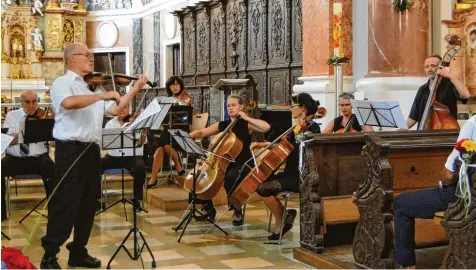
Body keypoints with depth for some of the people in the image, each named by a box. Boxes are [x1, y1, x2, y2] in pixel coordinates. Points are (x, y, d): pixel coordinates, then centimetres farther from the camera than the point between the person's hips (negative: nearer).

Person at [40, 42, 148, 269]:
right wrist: (102, 95, -25)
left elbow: (115, 109, 14)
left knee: (88, 204, 12)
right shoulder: (62, 83, -5)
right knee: (65, 204, -6)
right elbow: (68, 103, -28)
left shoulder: (92, 87, 18)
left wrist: (135, 89, 7)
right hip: (70, 149, -8)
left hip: (91, 150, 8)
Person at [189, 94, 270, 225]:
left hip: (243, 164, -5)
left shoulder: (246, 125, -3)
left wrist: (246, 118, -17)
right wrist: (189, 136, -18)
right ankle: (209, 209, 7)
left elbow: (266, 127, -21)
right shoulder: (222, 125, 10)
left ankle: (237, 212, -14)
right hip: (226, 163, 5)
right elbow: (202, 132, 3)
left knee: (230, 177, -36)